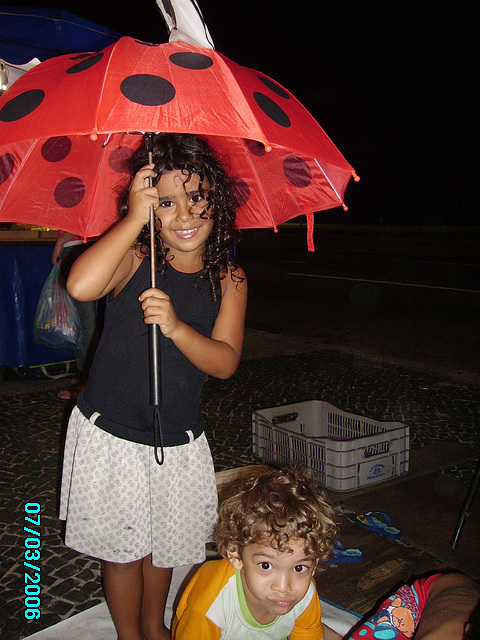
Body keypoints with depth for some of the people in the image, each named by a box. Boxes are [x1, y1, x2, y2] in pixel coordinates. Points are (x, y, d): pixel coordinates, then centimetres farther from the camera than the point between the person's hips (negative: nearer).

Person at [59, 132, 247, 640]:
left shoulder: (228, 279, -3)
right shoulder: (133, 259, -11)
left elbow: (225, 362, -12)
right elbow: (81, 286, -33)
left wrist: (176, 327, -29)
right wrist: (135, 218, -29)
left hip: (178, 439, 3)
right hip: (111, 434, -2)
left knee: (165, 543, 21)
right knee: (123, 547, 11)